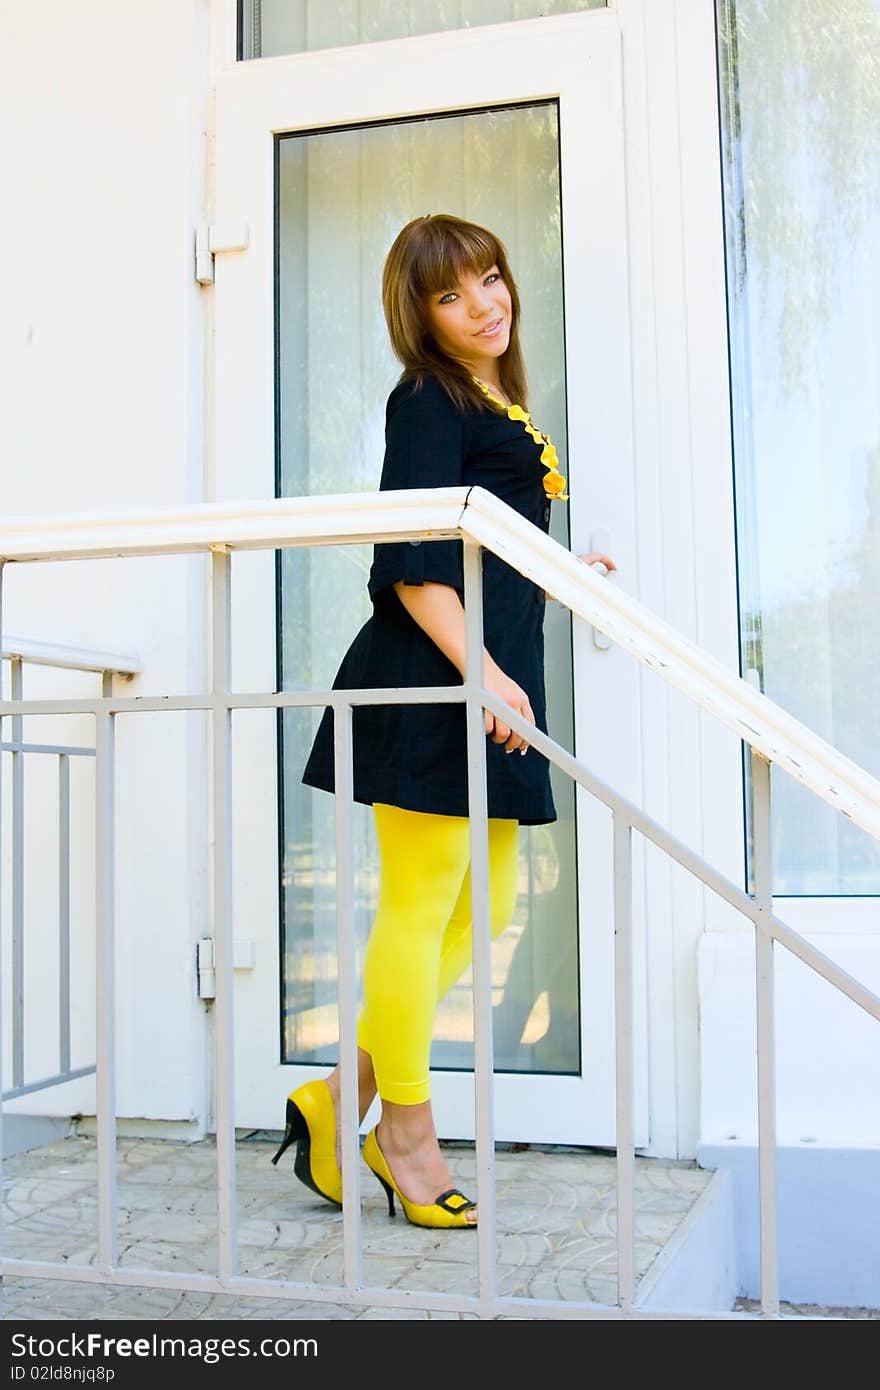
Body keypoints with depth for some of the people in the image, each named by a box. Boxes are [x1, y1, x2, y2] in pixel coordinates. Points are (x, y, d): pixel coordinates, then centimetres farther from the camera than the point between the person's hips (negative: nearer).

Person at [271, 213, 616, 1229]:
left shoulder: (499, 411, 21)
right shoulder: (428, 402, -6)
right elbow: (413, 567, -15)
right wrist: (484, 674, -21)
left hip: (486, 680, 10)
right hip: (430, 684, -10)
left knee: (479, 909, 12)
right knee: (418, 905, -2)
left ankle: (342, 1096, 20)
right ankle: (406, 1128, 12)